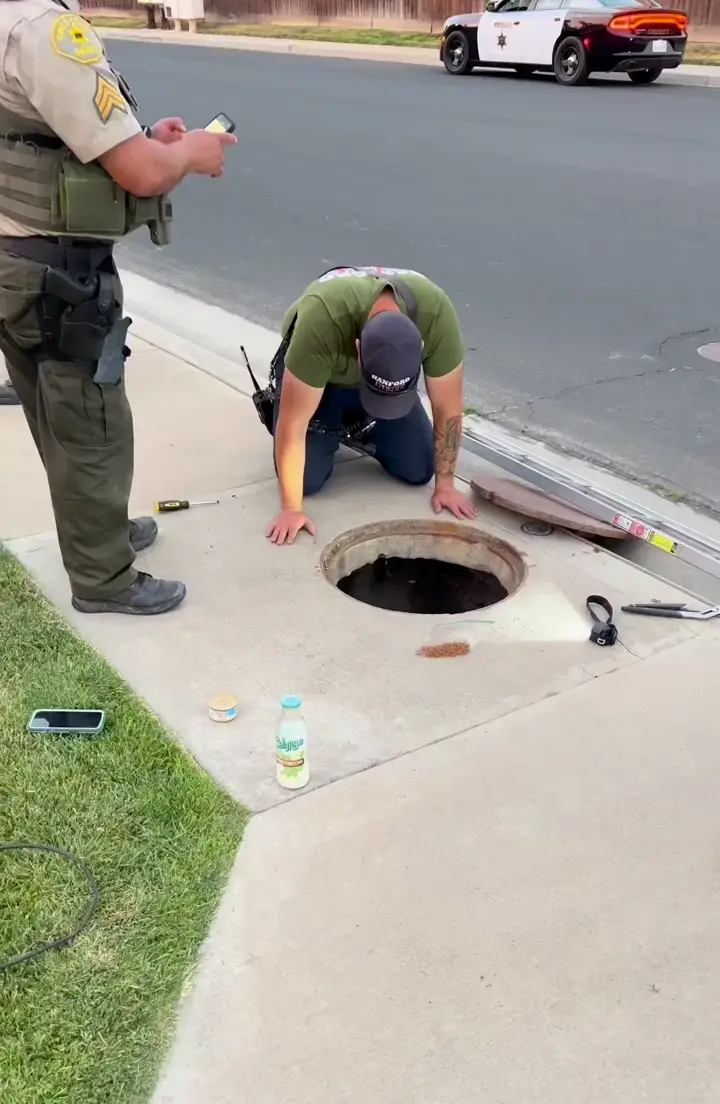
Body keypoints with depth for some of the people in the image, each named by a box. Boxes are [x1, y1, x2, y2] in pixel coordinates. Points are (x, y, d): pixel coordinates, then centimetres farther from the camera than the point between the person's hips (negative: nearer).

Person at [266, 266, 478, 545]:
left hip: (396, 371, 2)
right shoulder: (320, 322, -43)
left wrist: (445, 484, -15)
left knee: (419, 472, -7)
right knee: (307, 479, -15)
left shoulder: (437, 315, -36)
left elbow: (447, 408, -21)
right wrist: (292, 509, -31)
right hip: (320, 373, -2)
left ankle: (361, 431, 20)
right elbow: (293, 422, -35)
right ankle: (332, 431, 16)